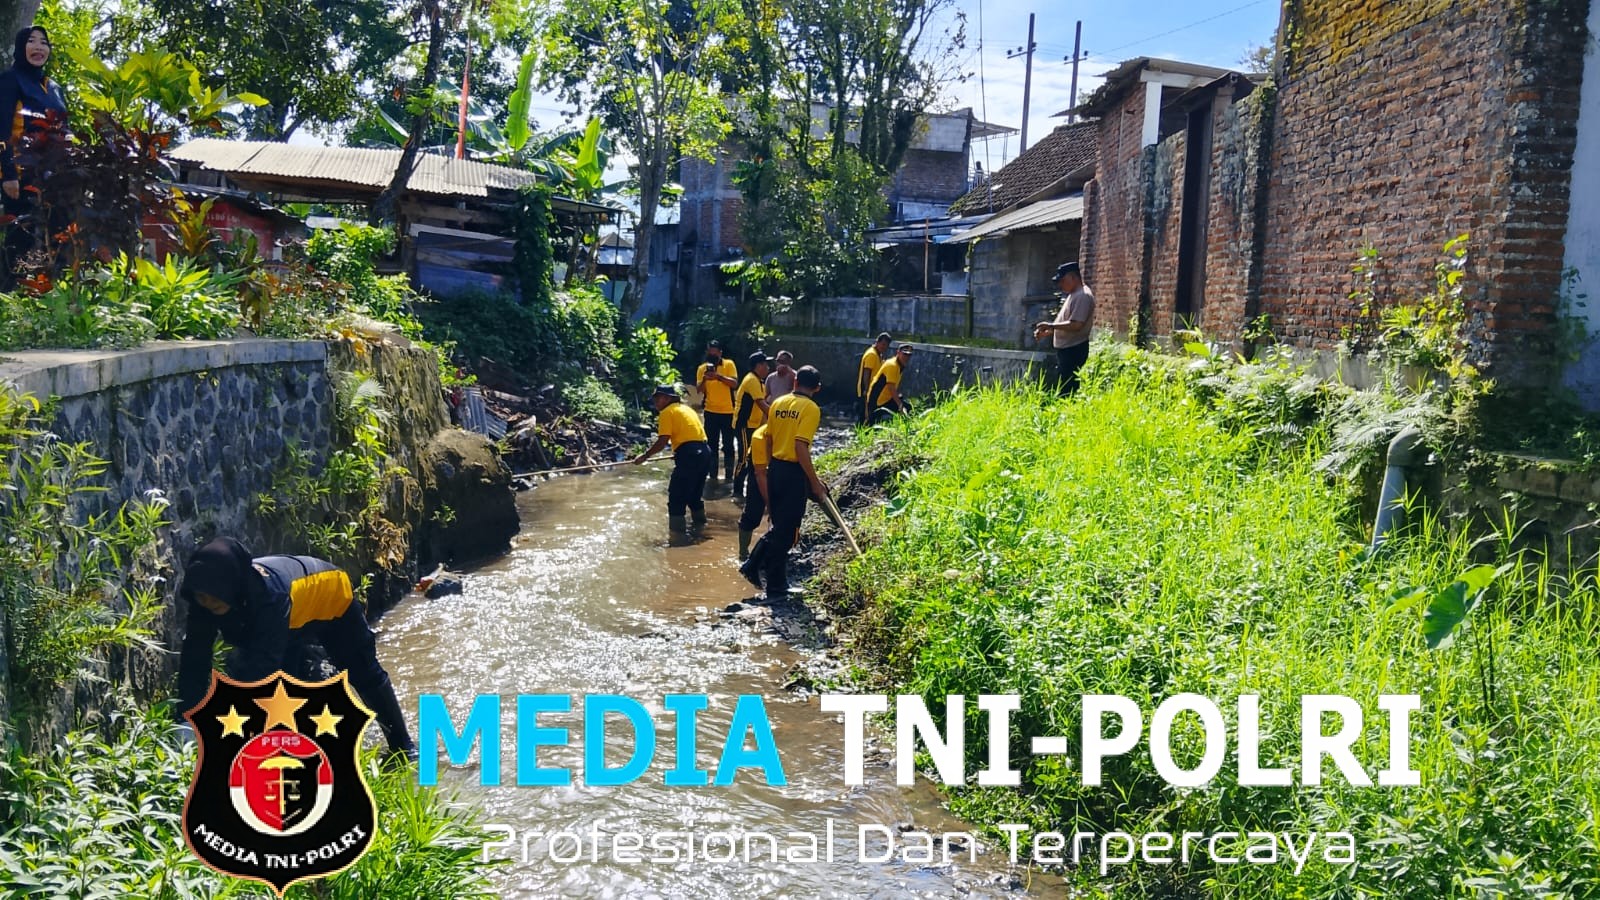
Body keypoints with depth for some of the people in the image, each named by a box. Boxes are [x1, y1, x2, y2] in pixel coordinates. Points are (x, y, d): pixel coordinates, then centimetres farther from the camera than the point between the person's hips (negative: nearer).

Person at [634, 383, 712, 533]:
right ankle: (700, 524, 32)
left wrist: (645, 456, 1)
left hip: (690, 455, -8)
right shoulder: (686, 409, 24)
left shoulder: (667, 412, 0)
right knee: (695, 493, 23)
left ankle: (678, 531, -1)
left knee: (676, 495, -1)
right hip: (704, 453, 9)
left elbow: (662, 441, -8)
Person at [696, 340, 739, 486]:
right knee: (712, 444, 6)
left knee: (728, 445, 4)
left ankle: (729, 476, 10)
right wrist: (704, 379, -23)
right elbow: (700, 391, -3)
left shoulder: (729, 364, -5)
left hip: (728, 411, -2)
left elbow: (735, 384, -16)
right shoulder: (702, 368, 2)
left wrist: (718, 376, -29)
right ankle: (713, 476, 11)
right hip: (711, 412, 2)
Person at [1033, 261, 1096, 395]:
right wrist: (1046, 332, 11)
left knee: (1067, 390, -11)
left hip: (1074, 350, -11)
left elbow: (1076, 325, -24)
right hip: (1065, 349, 11)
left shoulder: (1083, 296, -15)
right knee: (1062, 388, 13)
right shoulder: (1072, 295, 18)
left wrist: (1050, 325, -18)